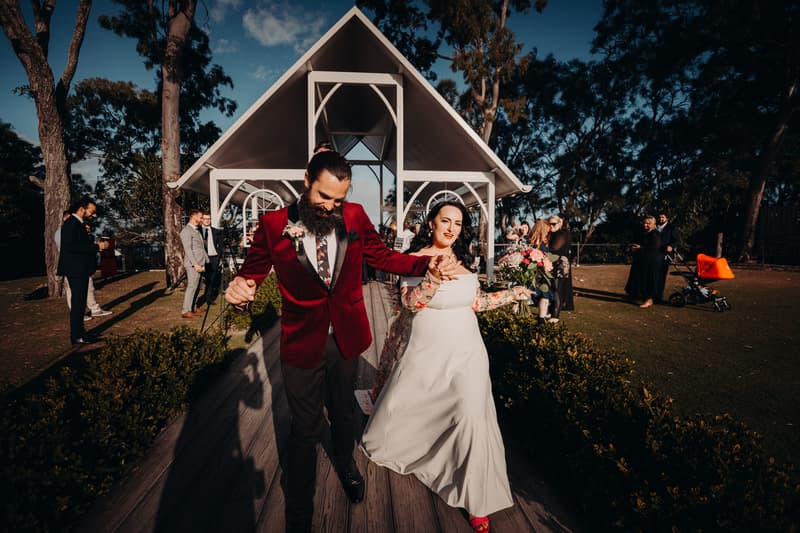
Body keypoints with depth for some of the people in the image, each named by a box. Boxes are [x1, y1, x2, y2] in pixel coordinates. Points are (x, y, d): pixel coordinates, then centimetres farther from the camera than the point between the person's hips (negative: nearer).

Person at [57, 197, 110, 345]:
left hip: (81, 269, 10)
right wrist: (97, 246, -24)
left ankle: (80, 332, 23)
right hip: (75, 270, -10)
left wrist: (96, 244, 4)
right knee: (77, 302, -5)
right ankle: (76, 336, 2)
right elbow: (71, 246, -24)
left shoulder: (79, 224, 16)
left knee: (80, 302, 14)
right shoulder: (71, 223, -14)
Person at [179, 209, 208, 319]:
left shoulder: (197, 230, 19)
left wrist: (207, 260, 17)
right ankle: (186, 311, -4)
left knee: (196, 287, 12)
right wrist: (195, 264, -21)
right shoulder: (186, 230, -10)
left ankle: (193, 307, 21)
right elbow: (188, 249, -17)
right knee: (191, 286, -8)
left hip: (199, 264, 9)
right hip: (193, 265, -9)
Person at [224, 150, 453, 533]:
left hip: (347, 338, 3)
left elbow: (382, 256, 1)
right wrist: (239, 289, -27)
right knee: (305, 428, 13)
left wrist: (426, 263, -14)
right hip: (302, 342, -2)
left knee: (344, 413, 25)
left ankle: (345, 464, 59)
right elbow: (252, 271, -4)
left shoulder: (355, 216, -6)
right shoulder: (274, 224, -13)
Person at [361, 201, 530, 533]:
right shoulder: (416, 259, -8)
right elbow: (409, 302, -18)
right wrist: (434, 278, -33)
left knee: (472, 415, -6)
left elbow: (474, 302, 12)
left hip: (466, 352, 3)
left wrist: (511, 294, 11)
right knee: (400, 405, 15)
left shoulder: (463, 260, 5)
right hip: (427, 352, -2)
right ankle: (379, 443, 52)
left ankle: (476, 499, 14)